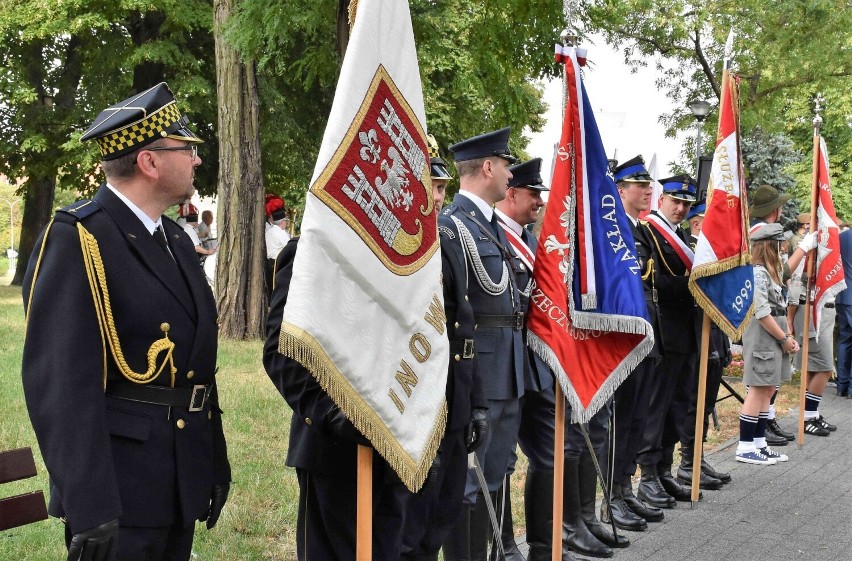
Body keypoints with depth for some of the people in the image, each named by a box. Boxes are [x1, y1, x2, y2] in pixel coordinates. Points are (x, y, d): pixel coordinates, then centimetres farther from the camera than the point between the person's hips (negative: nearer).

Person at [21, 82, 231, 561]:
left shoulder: (177, 239, 12)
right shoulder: (77, 240, -14)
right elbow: (61, 385, -21)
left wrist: (216, 460, 18)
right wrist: (90, 512, -25)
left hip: (182, 484, 8)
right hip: (122, 487, -8)